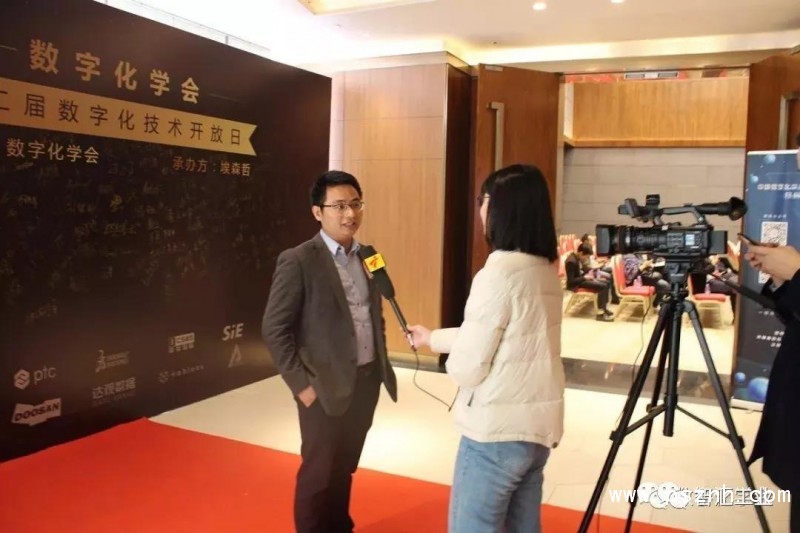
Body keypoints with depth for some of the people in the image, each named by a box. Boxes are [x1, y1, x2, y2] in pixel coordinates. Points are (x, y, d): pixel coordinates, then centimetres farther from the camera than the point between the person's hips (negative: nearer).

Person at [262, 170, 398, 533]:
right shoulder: (298, 261, -13)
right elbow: (274, 330, -14)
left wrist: (381, 363, 9)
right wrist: (301, 384, -14)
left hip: (366, 381, 6)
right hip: (326, 387, -6)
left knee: (345, 468, 21)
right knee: (318, 472, 11)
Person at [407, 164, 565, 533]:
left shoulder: (498, 274, -20)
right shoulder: (546, 270, 6)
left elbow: (466, 368, -17)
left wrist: (451, 356, 6)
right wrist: (433, 338, 28)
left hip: (497, 431, -8)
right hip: (539, 427, 9)